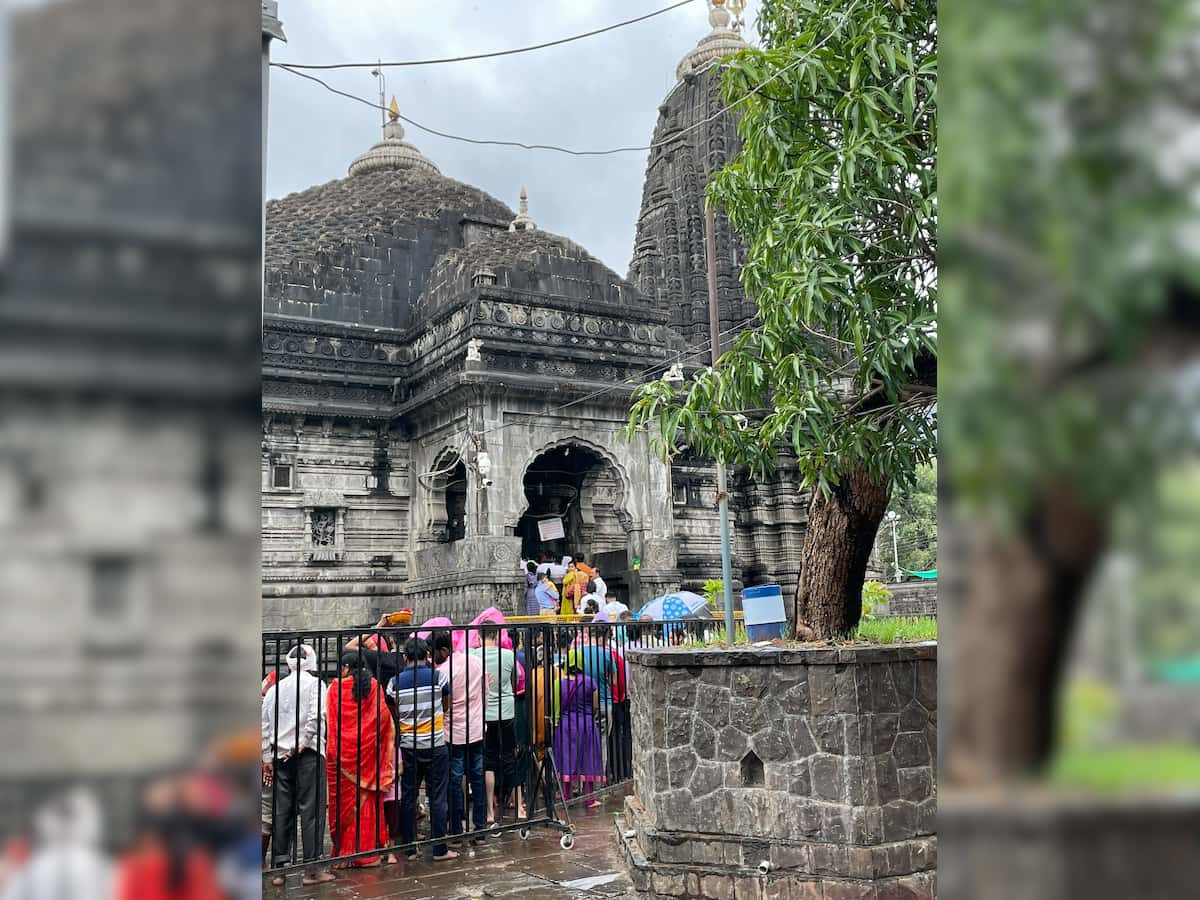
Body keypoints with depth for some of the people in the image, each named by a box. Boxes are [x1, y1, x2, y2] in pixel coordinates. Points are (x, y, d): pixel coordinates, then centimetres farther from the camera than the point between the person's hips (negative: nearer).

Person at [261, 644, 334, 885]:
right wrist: (302, 743, -9)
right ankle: (312, 868, 1)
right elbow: (316, 716, -18)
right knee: (311, 810, -1)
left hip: (280, 756, 5)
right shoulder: (314, 683, -3)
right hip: (308, 754, -5)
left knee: (282, 811, 9)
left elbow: (264, 726, 11)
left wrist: (268, 758, 14)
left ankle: (280, 867, 13)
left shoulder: (274, 689, 12)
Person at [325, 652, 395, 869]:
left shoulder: (336, 687, -7)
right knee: (367, 801, 8)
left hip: (343, 753, -2)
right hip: (368, 753, 2)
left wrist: (332, 751, 4)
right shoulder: (374, 686, -1)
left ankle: (344, 851, 11)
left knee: (344, 801, 7)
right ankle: (367, 852, 10)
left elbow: (331, 721, -5)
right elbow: (384, 717, -2)